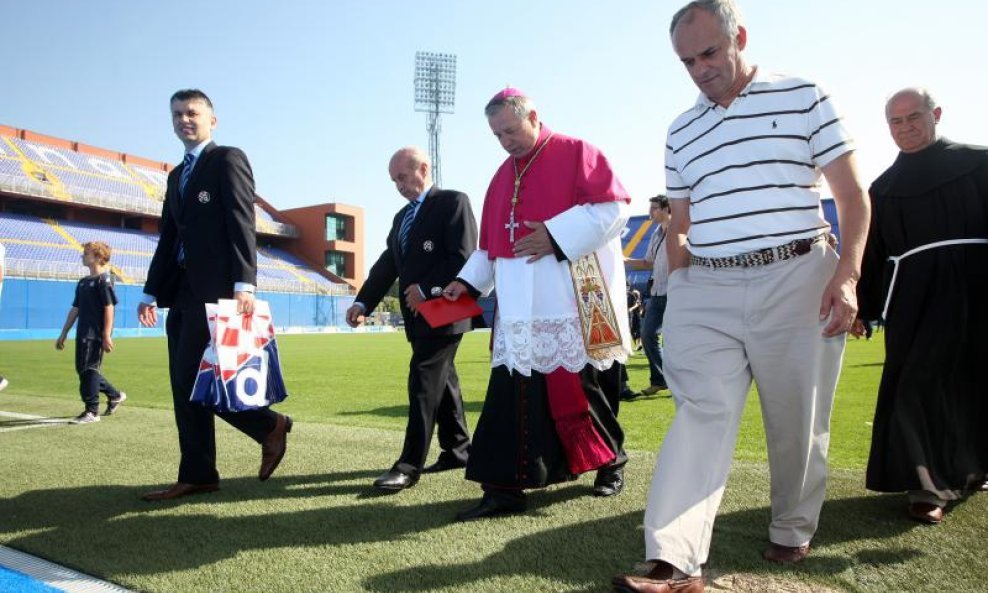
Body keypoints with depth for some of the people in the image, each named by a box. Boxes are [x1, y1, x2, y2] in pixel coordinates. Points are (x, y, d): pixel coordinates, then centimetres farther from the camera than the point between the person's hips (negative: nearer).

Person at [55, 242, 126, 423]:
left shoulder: (104, 280, -8)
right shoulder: (83, 282, 17)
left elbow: (109, 308, -14)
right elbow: (75, 310, 20)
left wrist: (107, 335, -19)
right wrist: (63, 334, 19)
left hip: (96, 335, -9)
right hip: (83, 334, 9)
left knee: (89, 369, -7)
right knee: (82, 369, 12)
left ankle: (92, 411, 0)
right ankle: (115, 395, 26)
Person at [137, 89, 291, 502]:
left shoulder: (228, 159, -1)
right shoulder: (176, 176, 23)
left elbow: (242, 224, -12)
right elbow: (168, 238, 22)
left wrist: (244, 283, -22)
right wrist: (152, 292, 16)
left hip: (216, 288, -9)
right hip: (182, 291, 9)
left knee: (193, 378, -11)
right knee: (184, 385, 6)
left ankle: (269, 425, 5)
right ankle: (197, 475, 13)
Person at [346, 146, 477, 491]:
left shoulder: (453, 202, -6)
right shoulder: (401, 217, 19)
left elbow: (463, 256, -16)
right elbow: (387, 264, 14)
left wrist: (426, 289, -17)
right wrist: (363, 302, 2)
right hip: (418, 314, 8)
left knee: (424, 383, -10)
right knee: (441, 380, 14)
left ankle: (410, 464, -6)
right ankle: (458, 449, 24)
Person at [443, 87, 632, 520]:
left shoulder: (576, 153, 1)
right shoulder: (502, 177, 20)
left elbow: (613, 207, -9)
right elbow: (491, 242, 23)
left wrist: (556, 235, -17)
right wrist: (469, 281, 10)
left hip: (575, 304, -5)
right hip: (519, 309, 5)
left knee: (587, 386, 5)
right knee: (511, 395, -2)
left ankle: (612, 461, 28)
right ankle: (505, 488, 2)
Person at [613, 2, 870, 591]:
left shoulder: (804, 98, 4)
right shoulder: (681, 132, 15)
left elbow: (854, 196, 1)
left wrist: (847, 276, -12)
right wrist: (677, 299, 8)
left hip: (797, 281, -2)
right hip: (706, 290, 2)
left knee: (798, 423, 7)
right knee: (701, 416, -9)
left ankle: (793, 530, 30)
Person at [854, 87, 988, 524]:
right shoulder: (884, 187, 12)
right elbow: (872, 255, 11)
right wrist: (863, 309, 5)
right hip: (913, 297, 1)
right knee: (916, 386, -4)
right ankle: (930, 486, 6)